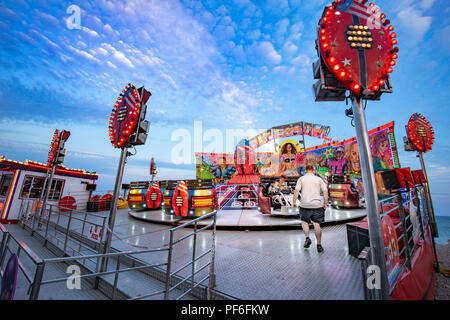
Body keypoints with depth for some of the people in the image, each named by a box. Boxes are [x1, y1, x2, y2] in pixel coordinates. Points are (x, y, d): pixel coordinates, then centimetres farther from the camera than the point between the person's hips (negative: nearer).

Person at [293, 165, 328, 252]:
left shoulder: (301, 179, 3)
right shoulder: (319, 179, 9)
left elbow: (296, 190, -6)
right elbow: (325, 191, 3)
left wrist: (294, 201, -2)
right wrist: (325, 203, 10)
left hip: (305, 205, -1)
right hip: (317, 204, 2)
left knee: (304, 221, 17)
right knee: (317, 224, 6)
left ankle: (307, 238, 2)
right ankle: (319, 245, 12)